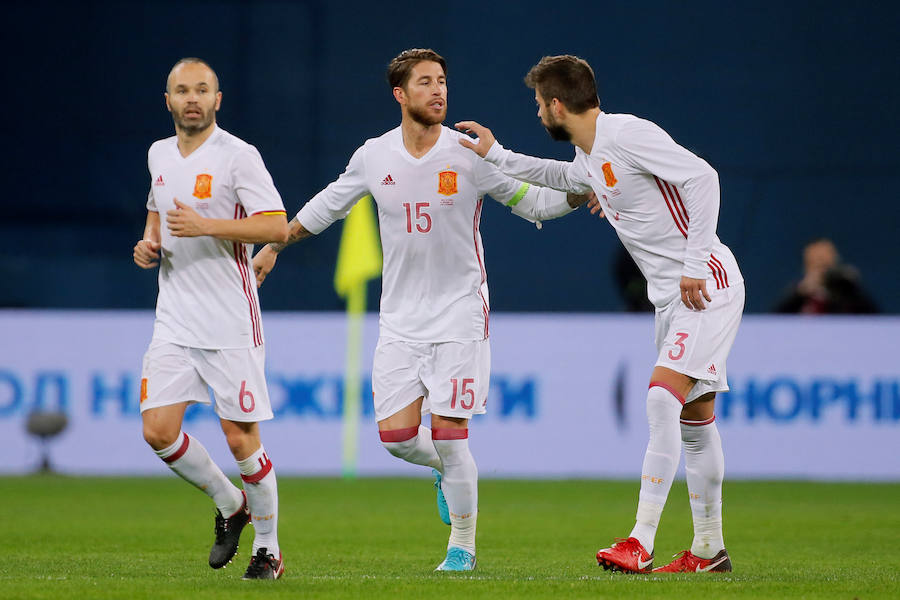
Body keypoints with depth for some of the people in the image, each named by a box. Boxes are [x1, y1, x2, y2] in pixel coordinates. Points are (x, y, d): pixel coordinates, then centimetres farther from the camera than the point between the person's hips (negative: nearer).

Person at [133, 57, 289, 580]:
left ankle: (270, 547, 13)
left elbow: (278, 227, -16)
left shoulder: (238, 156, -9)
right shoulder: (159, 155, 12)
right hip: (174, 319, 6)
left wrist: (206, 226, -23)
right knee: (158, 431, -5)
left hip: (231, 321, -6)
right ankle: (230, 504, 19)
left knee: (241, 438, -4)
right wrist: (150, 242, 9)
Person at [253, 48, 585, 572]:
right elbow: (327, 205, 19)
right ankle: (445, 468, 30)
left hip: (459, 313, -3)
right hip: (401, 317, 3)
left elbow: (533, 202, 0)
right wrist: (274, 245, 25)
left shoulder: (470, 155, -7)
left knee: (449, 434, -9)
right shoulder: (374, 157, 1)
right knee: (396, 434, -5)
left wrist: (580, 193, -18)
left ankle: (463, 544, 8)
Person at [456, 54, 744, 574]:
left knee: (662, 397, -19)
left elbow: (703, 177, -22)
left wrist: (695, 266, -23)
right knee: (694, 417, 11)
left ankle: (641, 544, -23)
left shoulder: (628, 133, -16)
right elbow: (568, 179, 38)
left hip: (708, 285, -9)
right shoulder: (589, 156, 12)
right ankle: (709, 550, 17)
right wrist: (497, 156, 38)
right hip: (672, 295, 9)